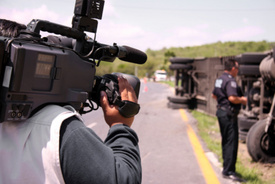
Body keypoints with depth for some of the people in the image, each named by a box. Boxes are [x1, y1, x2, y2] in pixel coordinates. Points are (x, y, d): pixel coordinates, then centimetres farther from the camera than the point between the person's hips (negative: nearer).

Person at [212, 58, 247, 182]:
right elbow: (232, 98, -29)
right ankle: (229, 171, -5)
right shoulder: (230, 81, -18)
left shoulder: (219, 79, 13)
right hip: (229, 115, -10)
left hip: (221, 111, 10)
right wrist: (242, 100, -12)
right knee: (232, 142, -7)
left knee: (225, 141, 18)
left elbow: (214, 95, 24)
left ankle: (227, 167, 28)